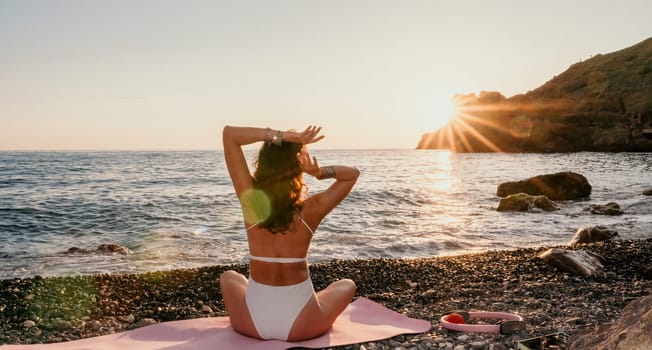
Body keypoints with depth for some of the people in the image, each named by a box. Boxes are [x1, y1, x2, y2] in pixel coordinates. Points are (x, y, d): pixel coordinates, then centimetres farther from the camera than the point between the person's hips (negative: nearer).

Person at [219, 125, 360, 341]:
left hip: (252, 322, 1)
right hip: (302, 325, -1)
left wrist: (279, 136, -17)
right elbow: (352, 174, 5)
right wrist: (320, 172, -14)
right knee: (347, 285, 29)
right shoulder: (311, 209, -13)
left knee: (229, 277, 35)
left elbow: (228, 133, -8)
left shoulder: (251, 198, -13)